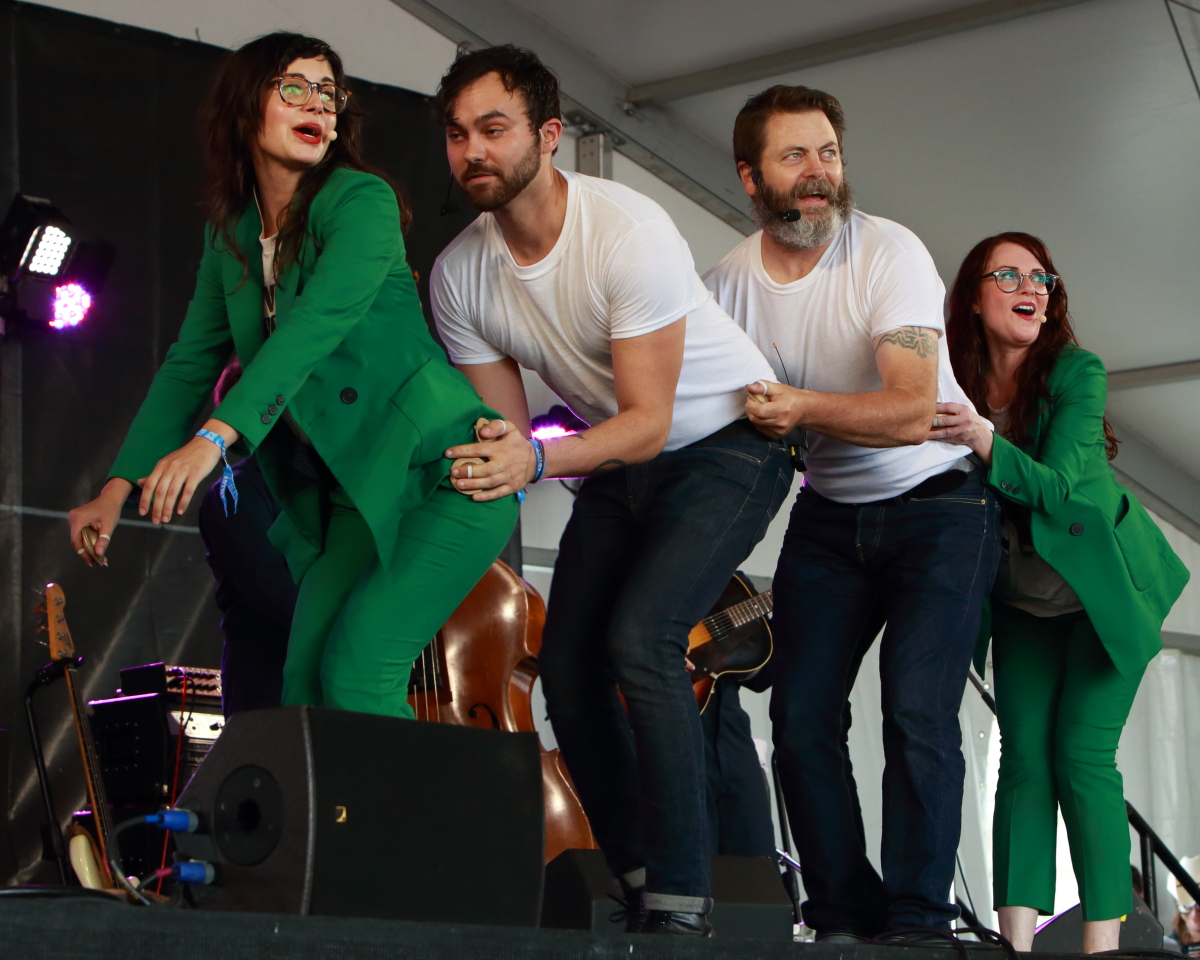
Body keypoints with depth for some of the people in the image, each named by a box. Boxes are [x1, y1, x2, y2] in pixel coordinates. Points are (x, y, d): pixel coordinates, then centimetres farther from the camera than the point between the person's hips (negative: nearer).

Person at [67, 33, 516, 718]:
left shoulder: (361, 201, -12)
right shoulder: (231, 235, 10)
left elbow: (317, 321, -26)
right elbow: (191, 364, 13)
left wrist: (217, 436, -37)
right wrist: (120, 487, 5)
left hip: (445, 474, -7)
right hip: (358, 496, 7)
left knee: (358, 672, -19)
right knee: (303, 677, -3)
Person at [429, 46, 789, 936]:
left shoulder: (628, 232, -29)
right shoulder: (457, 275, -9)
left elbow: (649, 423, -30)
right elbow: (508, 428, -3)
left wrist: (539, 458, -45)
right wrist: (485, 464, -26)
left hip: (728, 443, -7)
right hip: (617, 459, 7)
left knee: (640, 638, -24)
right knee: (568, 662, -2)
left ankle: (682, 894, -18)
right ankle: (633, 879, 11)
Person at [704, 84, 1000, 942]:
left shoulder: (889, 253, -18)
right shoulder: (729, 281, -4)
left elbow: (911, 414, -26)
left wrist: (802, 405, -32)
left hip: (938, 505, -4)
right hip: (829, 516, 5)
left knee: (918, 713, -17)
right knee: (802, 716, -4)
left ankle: (916, 922, -9)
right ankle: (845, 919, 8)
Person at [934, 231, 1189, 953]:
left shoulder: (1077, 371, -18)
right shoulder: (958, 384, -7)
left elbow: (1055, 486, -28)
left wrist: (985, 442, -44)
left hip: (1105, 589, -3)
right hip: (1024, 602, 3)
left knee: (1082, 752, -12)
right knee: (1024, 756, -5)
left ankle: (1103, 940, -11)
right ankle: (1016, 939, -9)